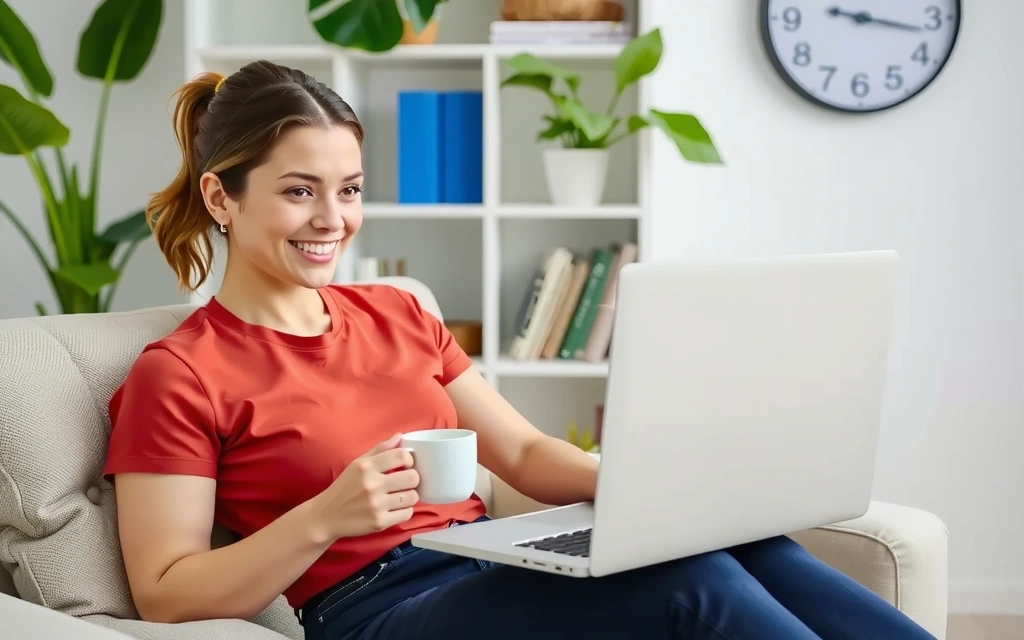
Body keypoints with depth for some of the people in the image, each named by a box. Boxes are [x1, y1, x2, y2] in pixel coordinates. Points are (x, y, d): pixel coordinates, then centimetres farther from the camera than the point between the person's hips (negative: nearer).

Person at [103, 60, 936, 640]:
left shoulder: (397, 315, 19)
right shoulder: (178, 377, 0)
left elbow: (525, 454, 17)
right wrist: (327, 517, -20)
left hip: (503, 566, 6)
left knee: (738, 536, -23)